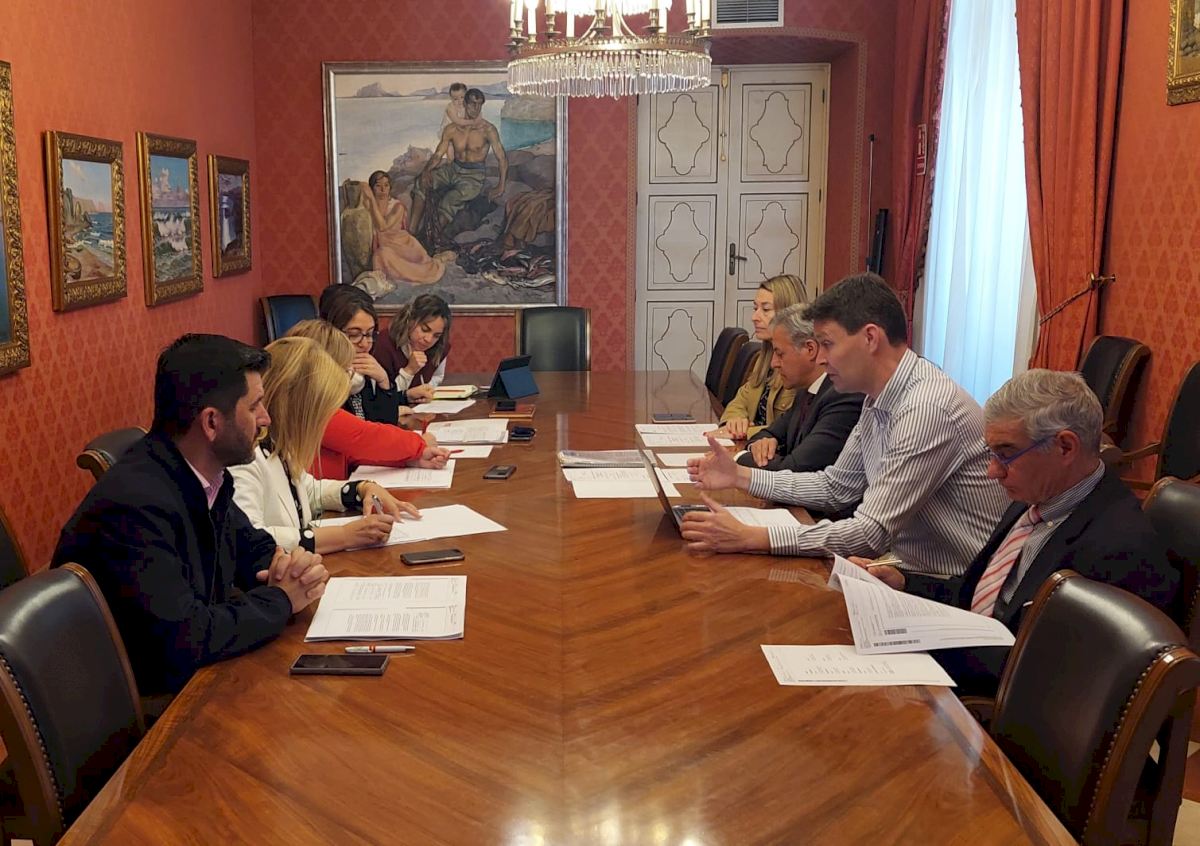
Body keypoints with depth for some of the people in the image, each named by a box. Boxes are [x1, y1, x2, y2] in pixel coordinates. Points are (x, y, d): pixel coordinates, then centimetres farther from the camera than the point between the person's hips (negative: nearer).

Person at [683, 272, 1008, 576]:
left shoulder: (927, 408, -25)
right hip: (910, 567, 8)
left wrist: (751, 538, -27)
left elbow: (872, 533, -26)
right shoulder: (879, 400, 5)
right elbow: (835, 486, 15)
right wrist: (740, 476, 7)